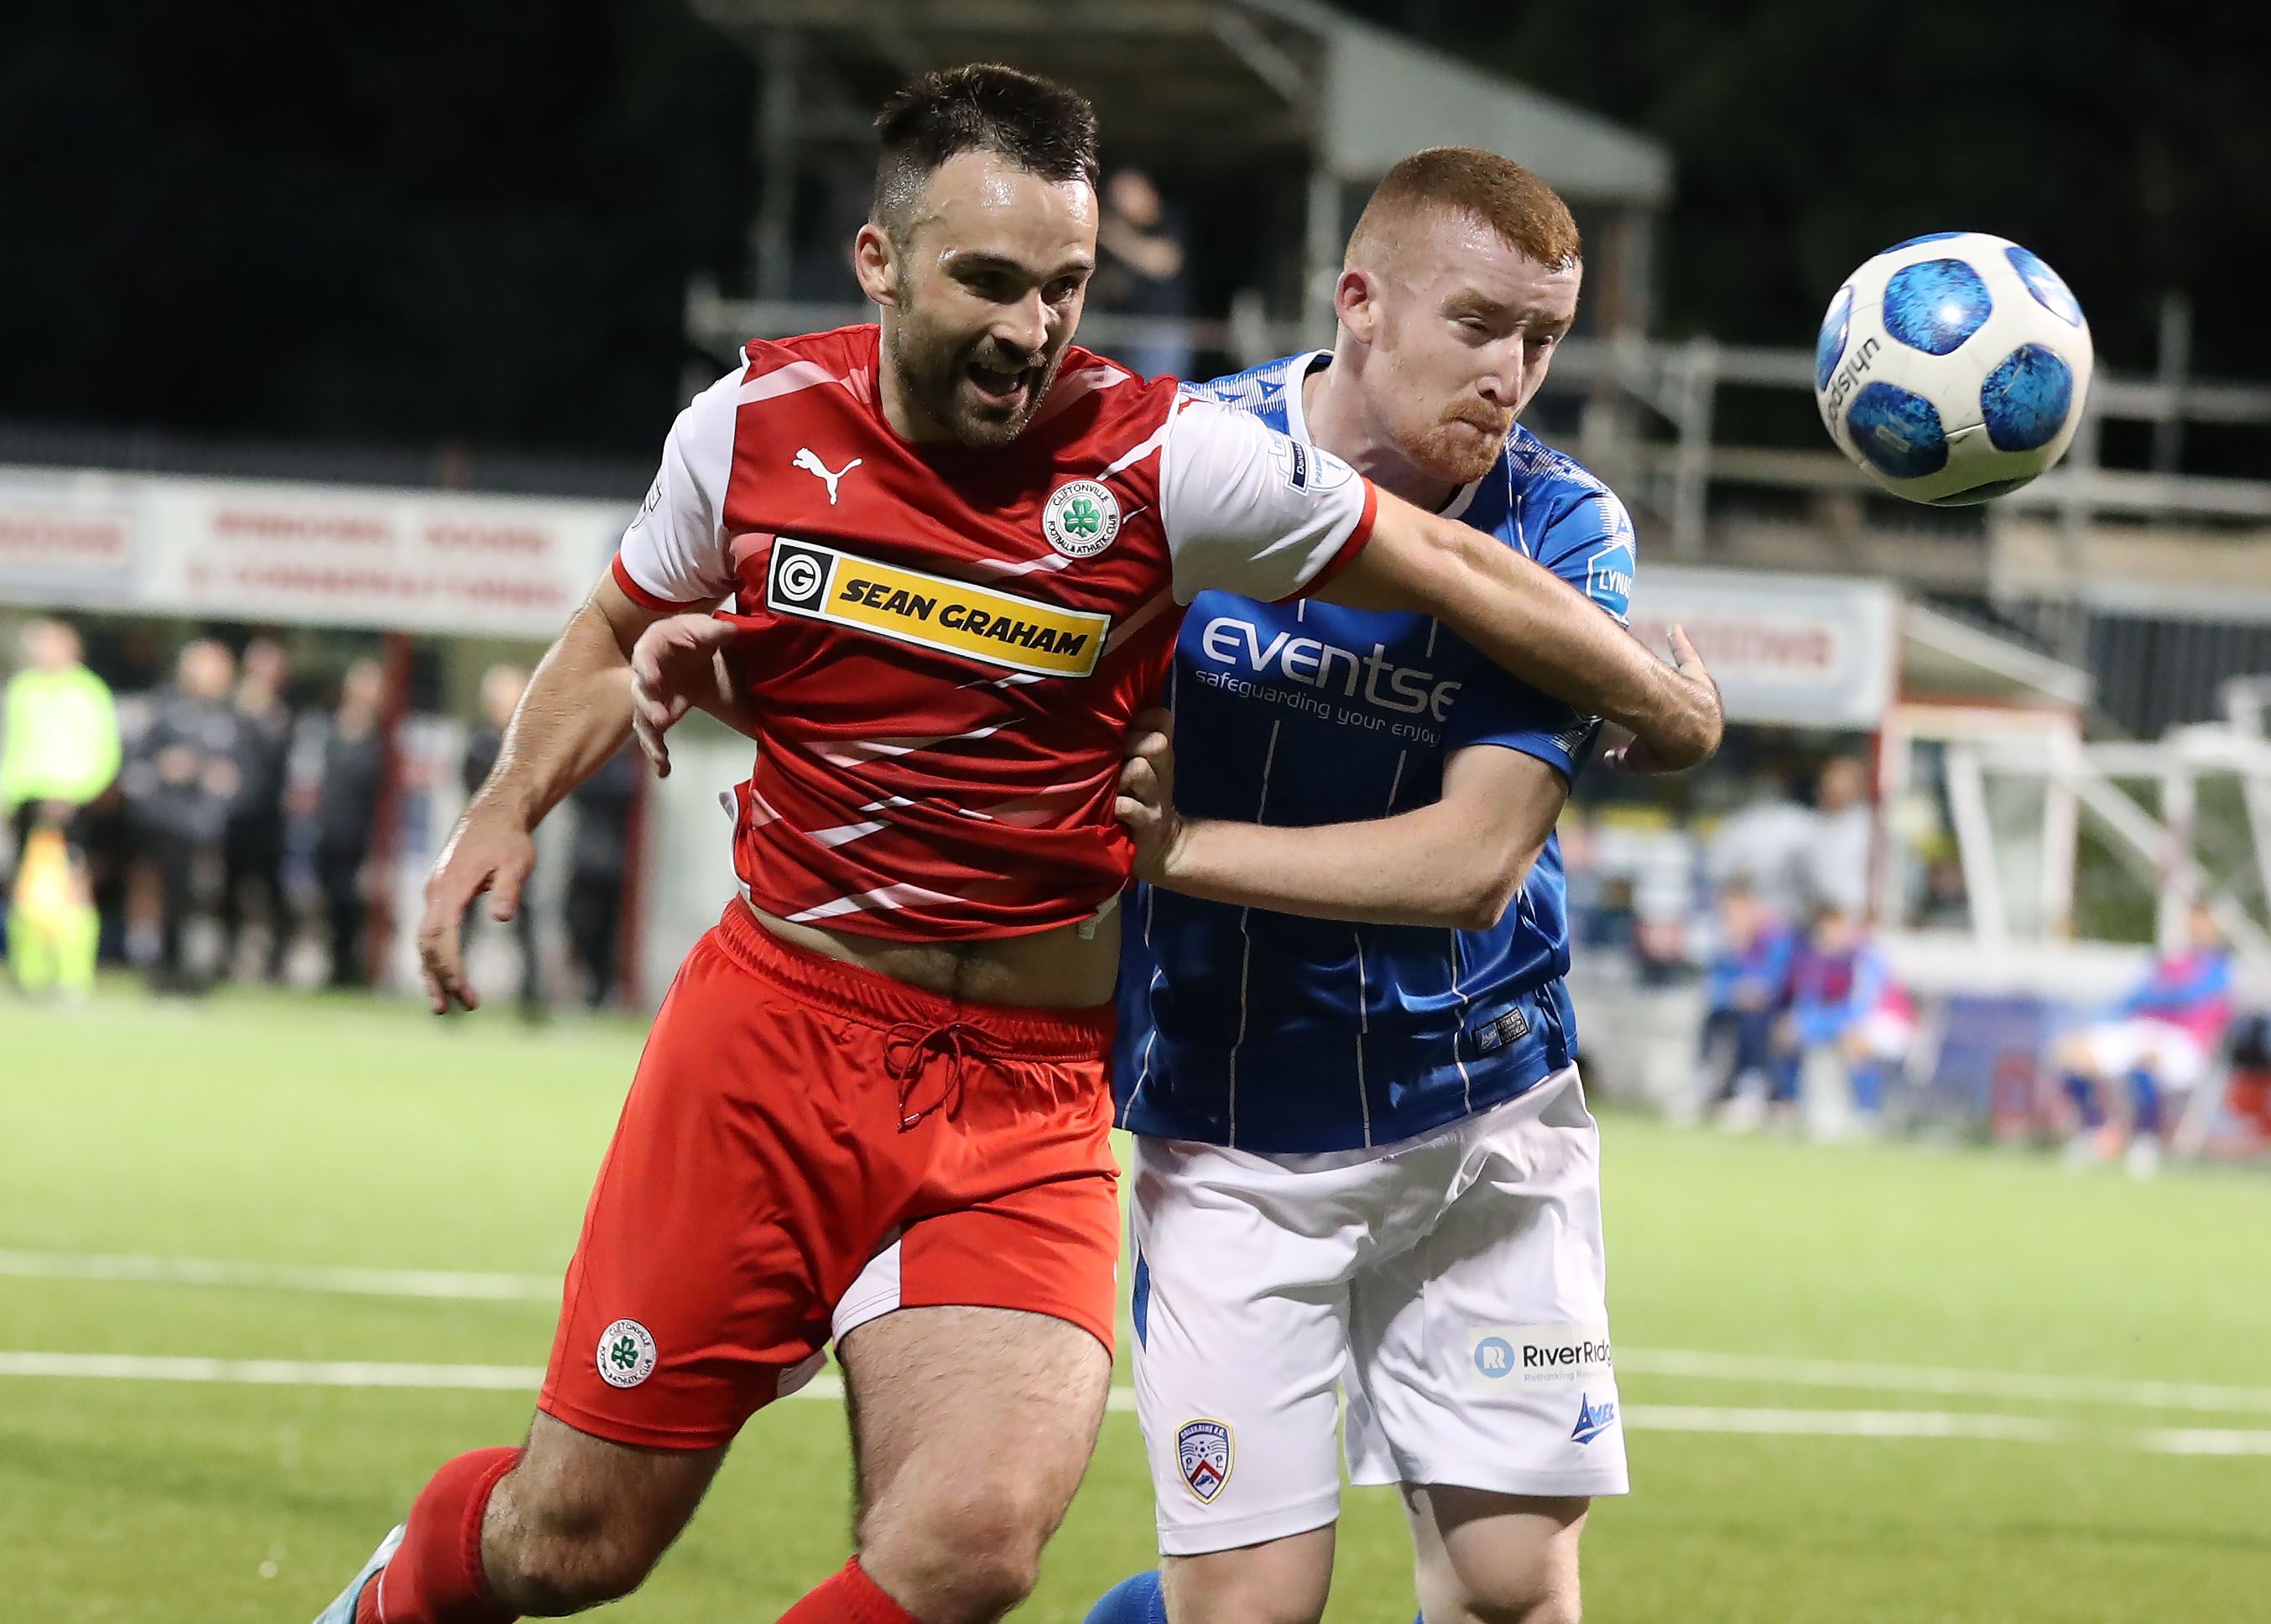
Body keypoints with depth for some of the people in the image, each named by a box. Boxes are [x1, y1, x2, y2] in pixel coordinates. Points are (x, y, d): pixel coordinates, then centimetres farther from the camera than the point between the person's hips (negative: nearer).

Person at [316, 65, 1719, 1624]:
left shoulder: (1163, 465, -11)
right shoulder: (755, 425, -1)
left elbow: (1451, 570, 0)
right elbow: (622, 631, 18)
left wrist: (1664, 704, 9)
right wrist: (510, 809, 5)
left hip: (1028, 1096, -1)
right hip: (775, 1024, 1)